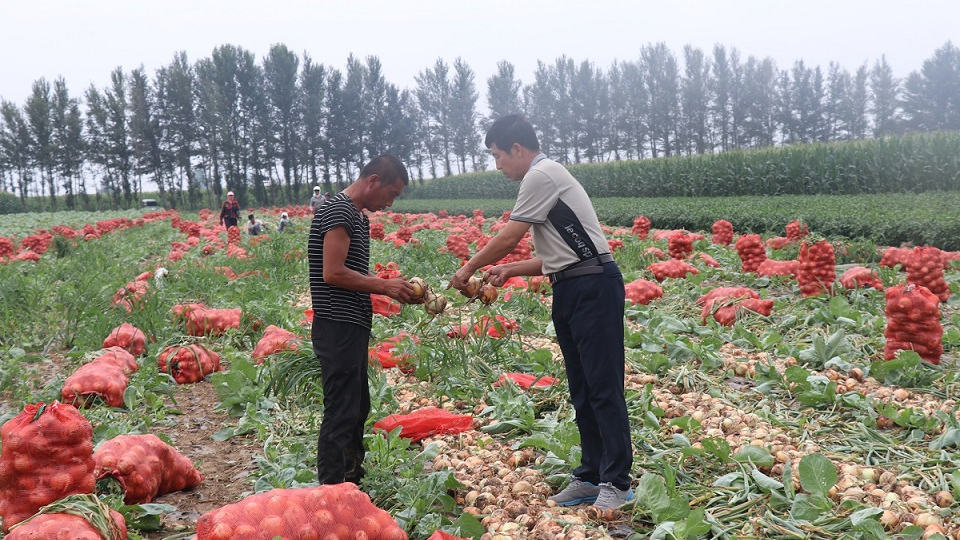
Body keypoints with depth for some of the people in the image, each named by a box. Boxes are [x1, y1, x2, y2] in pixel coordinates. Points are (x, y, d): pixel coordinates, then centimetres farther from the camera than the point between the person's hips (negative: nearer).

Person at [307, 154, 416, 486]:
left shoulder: (359, 217, 18)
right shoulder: (338, 210, -13)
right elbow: (333, 273, -20)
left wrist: (391, 287, 7)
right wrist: (385, 286, -12)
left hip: (353, 326, 10)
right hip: (338, 327, -10)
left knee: (357, 408, 17)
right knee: (341, 412, -7)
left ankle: (351, 480, 30)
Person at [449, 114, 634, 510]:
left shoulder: (541, 175, -9)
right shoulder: (547, 177, 20)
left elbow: (507, 239, -9)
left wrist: (468, 270, 4)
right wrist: (510, 270, 12)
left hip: (592, 288, -10)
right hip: (570, 291, 10)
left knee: (603, 387, -7)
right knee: (581, 390, 12)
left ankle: (616, 482, -2)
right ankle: (590, 475, 20)